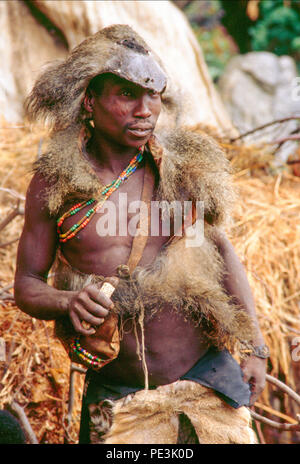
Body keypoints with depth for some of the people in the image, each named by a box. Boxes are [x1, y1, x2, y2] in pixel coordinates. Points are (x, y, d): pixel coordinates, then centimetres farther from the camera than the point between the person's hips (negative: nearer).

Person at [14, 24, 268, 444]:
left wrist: (254, 346, 9)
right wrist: (68, 302, -19)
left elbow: (219, 248, 13)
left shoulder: (186, 166, 0)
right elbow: (27, 285, 3)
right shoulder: (53, 182, -3)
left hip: (208, 382, 1)